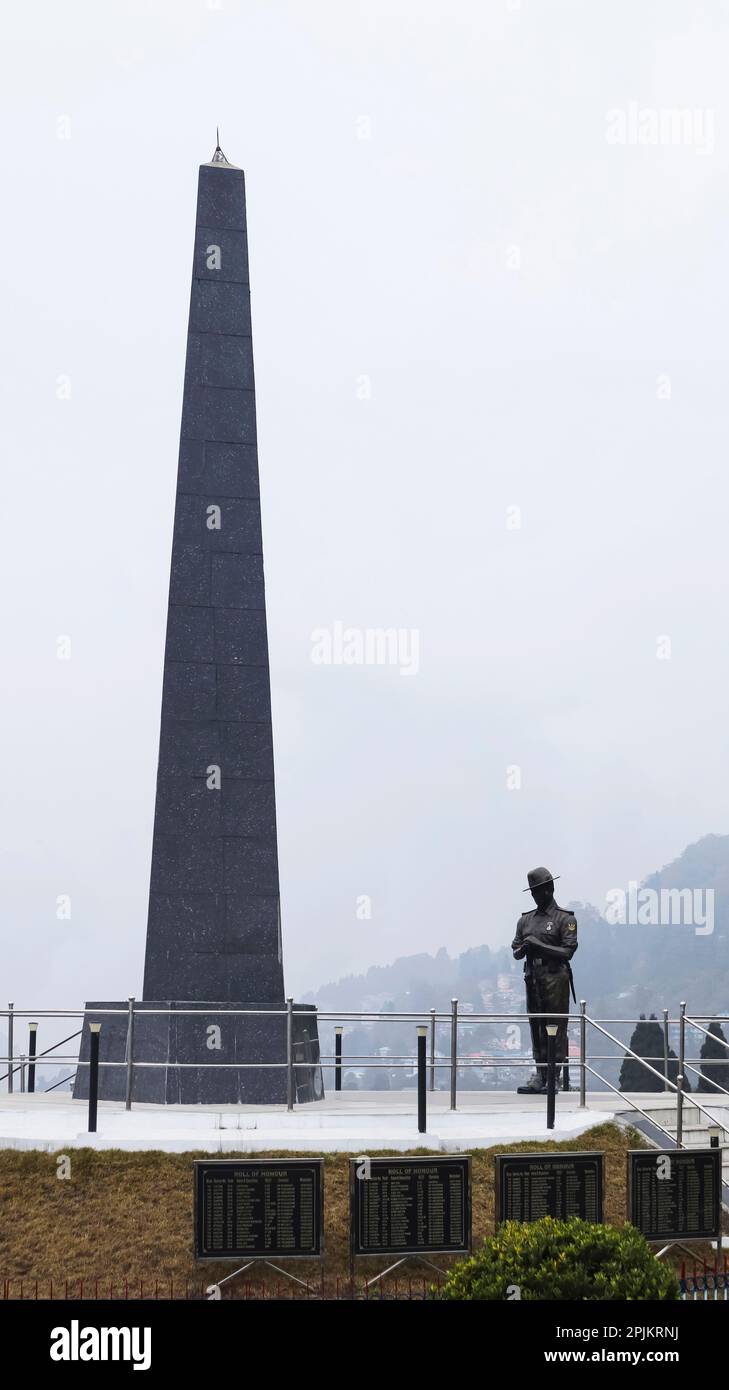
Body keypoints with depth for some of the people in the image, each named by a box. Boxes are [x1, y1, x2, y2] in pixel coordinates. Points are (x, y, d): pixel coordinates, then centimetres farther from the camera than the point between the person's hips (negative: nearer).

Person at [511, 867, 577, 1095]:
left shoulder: (565, 919, -1)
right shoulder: (526, 920, 16)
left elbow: (568, 951, -8)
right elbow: (515, 952, 16)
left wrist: (540, 946, -14)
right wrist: (523, 949, -7)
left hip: (555, 979, -5)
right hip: (533, 979, 5)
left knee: (556, 1029, -5)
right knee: (537, 1028, 5)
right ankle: (540, 1076, 7)